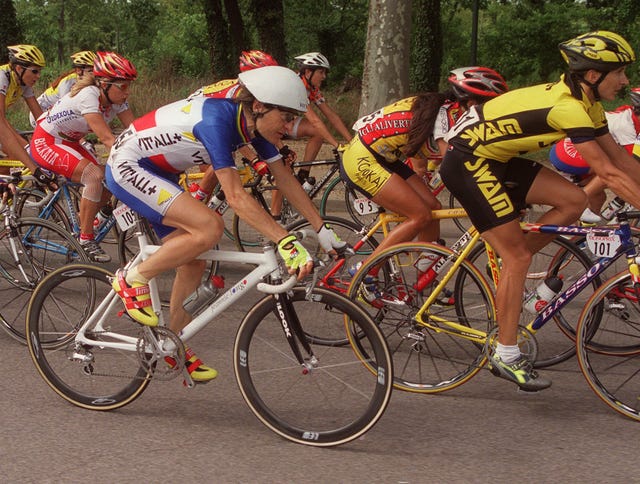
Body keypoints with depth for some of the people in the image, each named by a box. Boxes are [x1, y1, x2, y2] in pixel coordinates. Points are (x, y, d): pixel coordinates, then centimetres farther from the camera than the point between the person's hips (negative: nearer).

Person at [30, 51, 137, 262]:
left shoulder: (116, 99, -8)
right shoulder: (88, 96, -30)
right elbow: (107, 138, -36)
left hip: (69, 143, 8)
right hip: (45, 142, -8)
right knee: (96, 176, -26)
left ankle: (81, 227, 12)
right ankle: (85, 240, -16)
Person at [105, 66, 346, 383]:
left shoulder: (253, 124, -6)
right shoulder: (217, 120, -31)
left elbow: (286, 180, 2)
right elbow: (235, 196, -36)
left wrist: (323, 230, -1)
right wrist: (286, 242, -40)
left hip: (155, 172, 9)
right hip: (126, 167, -9)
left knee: (193, 263, 4)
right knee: (209, 227, -25)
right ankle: (133, 280, -10)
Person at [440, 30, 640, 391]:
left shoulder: (587, 104, 4)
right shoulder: (569, 107, -26)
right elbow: (607, 172, -29)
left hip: (497, 158, 9)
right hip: (468, 161, -9)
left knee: (574, 201, -2)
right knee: (518, 255, -10)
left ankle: (508, 270, 9)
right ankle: (506, 356, -2)